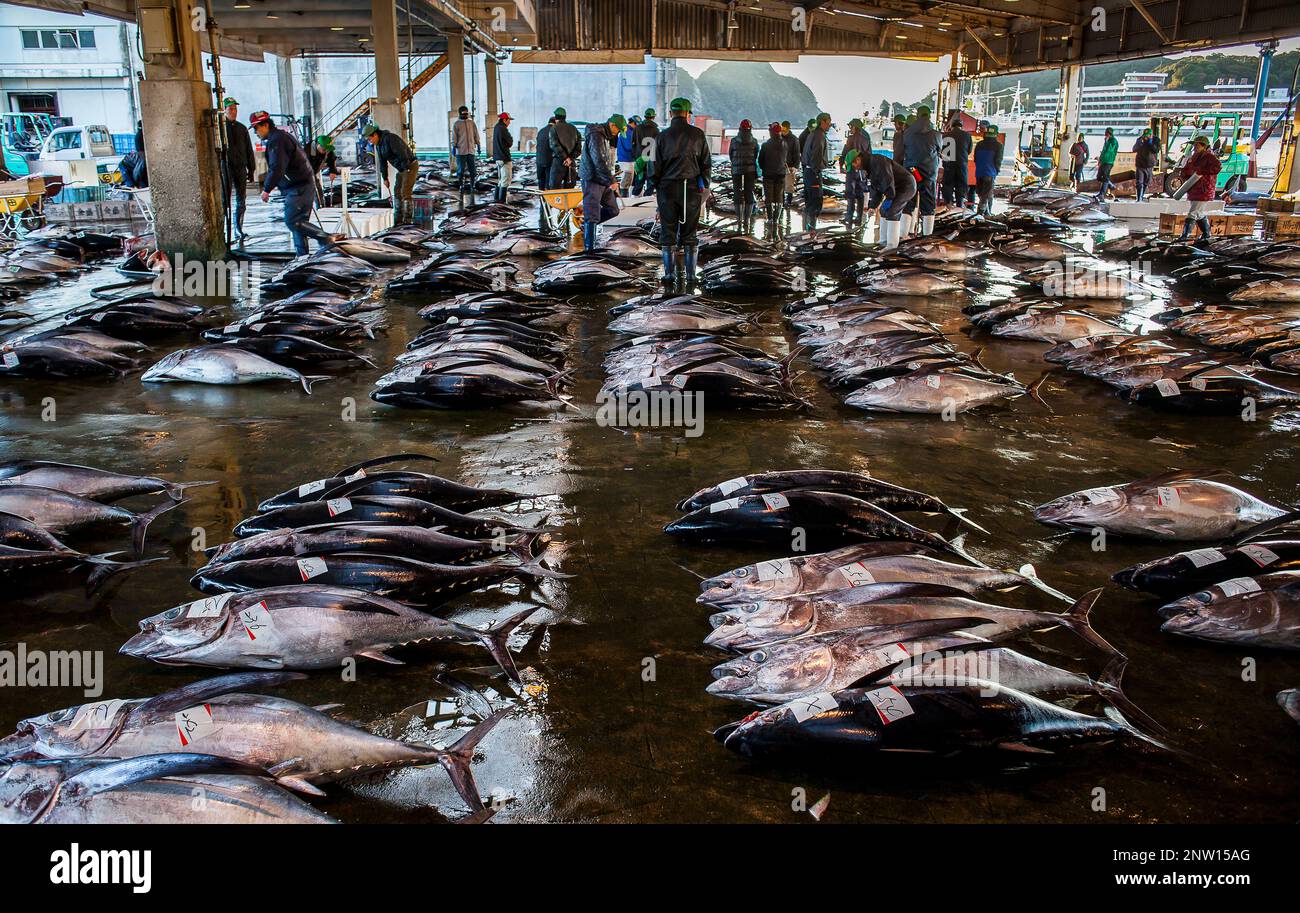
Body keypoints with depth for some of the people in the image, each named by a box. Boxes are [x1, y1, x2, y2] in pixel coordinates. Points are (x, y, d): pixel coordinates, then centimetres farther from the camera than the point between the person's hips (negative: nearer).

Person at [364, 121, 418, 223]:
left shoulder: (390, 138, -21)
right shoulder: (378, 145, 9)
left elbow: (402, 153, -26)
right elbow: (382, 162, 15)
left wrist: (407, 168, -24)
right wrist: (385, 178, 15)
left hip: (410, 166, -10)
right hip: (401, 169, 10)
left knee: (405, 193, -13)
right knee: (397, 192, 7)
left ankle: (408, 220, -10)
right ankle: (398, 220, 11)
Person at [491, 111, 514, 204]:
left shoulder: (496, 128, 14)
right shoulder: (503, 129, -16)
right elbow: (510, 143, -10)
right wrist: (511, 138, 9)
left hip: (498, 157, 10)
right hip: (504, 158, -10)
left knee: (501, 179, 17)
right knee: (506, 179, -6)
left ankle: (497, 198, 20)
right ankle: (502, 199, -9)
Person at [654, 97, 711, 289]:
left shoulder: (663, 136, -2)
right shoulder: (698, 134, 1)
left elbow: (656, 166, 0)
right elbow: (706, 163, 4)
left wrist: (656, 188, 9)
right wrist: (704, 187, 13)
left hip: (668, 188, -1)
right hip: (691, 188, 1)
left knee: (668, 234, 7)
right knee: (689, 234, 7)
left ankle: (670, 275, 6)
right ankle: (690, 276, 7)